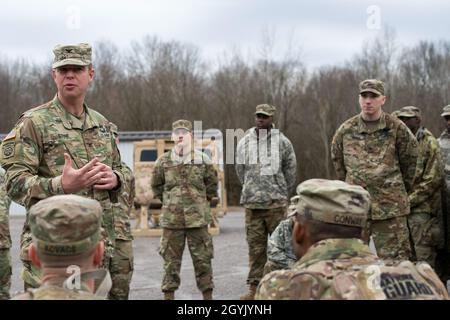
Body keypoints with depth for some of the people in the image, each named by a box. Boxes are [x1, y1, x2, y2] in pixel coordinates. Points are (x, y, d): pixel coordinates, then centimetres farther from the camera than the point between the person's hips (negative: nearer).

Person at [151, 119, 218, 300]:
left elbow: (212, 183, 14)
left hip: (198, 218, 0)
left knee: (202, 259, 4)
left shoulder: (203, 160, 1)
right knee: (171, 260, 5)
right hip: (172, 219, 1)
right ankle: (169, 295, 14)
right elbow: (156, 185, 16)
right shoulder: (163, 161, 3)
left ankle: (207, 295, 14)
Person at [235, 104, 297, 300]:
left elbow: (290, 171, 7)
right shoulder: (244, 142, 7)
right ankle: (254, 286, 8)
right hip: (252, 203, 2)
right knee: (255, 245, 3)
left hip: (276, 203, -2)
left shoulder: (282, 142, 0)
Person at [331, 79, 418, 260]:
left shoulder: (397, 128, -2)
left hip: (391, 206, -2)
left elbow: (410, 161, 9)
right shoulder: (346, 130, 4)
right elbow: (337, 162, 18)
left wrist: (401, 188, 16)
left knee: (395, 259, -2)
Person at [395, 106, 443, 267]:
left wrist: (409, 200, -15)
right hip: (403, 208, 7)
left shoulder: (429, 143, -7)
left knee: (423, 256, -6)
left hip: (422, 208, -7)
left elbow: (433, 180, -13)